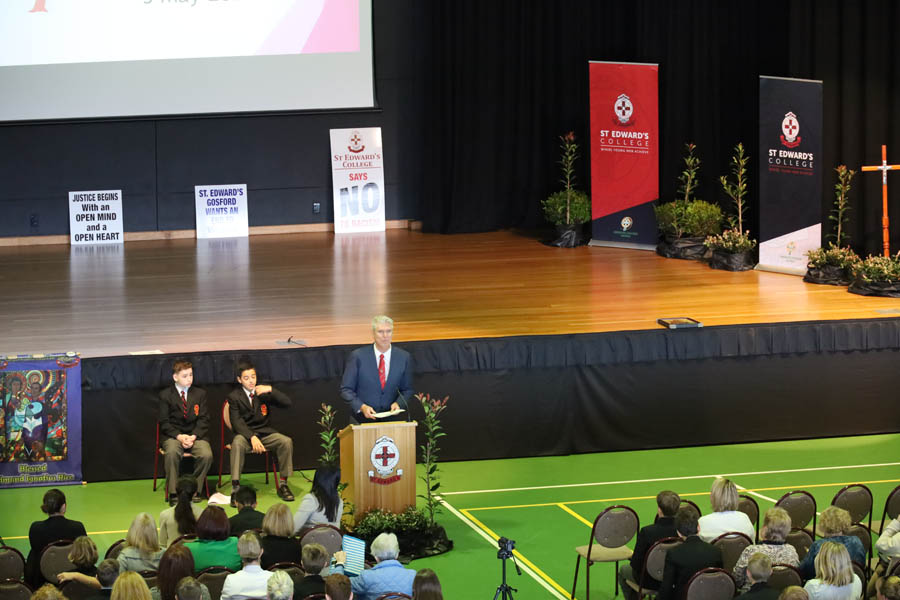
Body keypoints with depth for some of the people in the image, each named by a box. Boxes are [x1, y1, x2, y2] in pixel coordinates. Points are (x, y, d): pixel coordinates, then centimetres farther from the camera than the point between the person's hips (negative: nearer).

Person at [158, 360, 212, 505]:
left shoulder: (200, 394, 8)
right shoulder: (165, 395, 2)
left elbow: (203, 420, 4)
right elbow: (164, 422, -2)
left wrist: (193, 436, -14)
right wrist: (179, 436, -18)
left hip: (195, 434, 2)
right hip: (172, 435, -2)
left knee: (207, 454, -28)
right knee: (172, 452, -36)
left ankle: (194, 488, -8)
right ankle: (173, 492, -25)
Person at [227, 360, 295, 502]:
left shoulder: (263, 392, 7)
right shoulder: (234, 397, -1)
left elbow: (287, 403, -1)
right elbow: (236, 422, -12)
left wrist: (270, 390, -16)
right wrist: (252, 437, -28)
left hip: (265, 433, 3)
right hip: (245, 433, -3)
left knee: (286, 442, -24)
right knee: (237, 444, -37)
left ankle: (283, 484, -15)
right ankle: (235, 488, -39)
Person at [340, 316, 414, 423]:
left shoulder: (403, 357, 6)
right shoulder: (358, 356, -1)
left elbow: (407, 390, 15)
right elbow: (346, 390, 1)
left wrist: (398, 403, -6)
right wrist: (362, 407, -14)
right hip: (363, 417, -2)